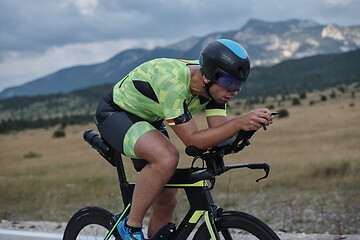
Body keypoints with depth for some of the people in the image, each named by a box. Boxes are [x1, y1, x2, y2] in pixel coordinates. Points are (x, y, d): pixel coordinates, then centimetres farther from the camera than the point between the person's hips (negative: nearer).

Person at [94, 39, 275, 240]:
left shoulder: (213, 85, -14)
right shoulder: (172, 83, -37)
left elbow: (220, 133, -16)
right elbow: (192, 141, -37)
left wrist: (254, 122, -33)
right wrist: (240, 123, -46)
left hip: (148, 121, 8)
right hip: (115, 113, -8)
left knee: (166, 202, 3)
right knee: (167, 157, -34)